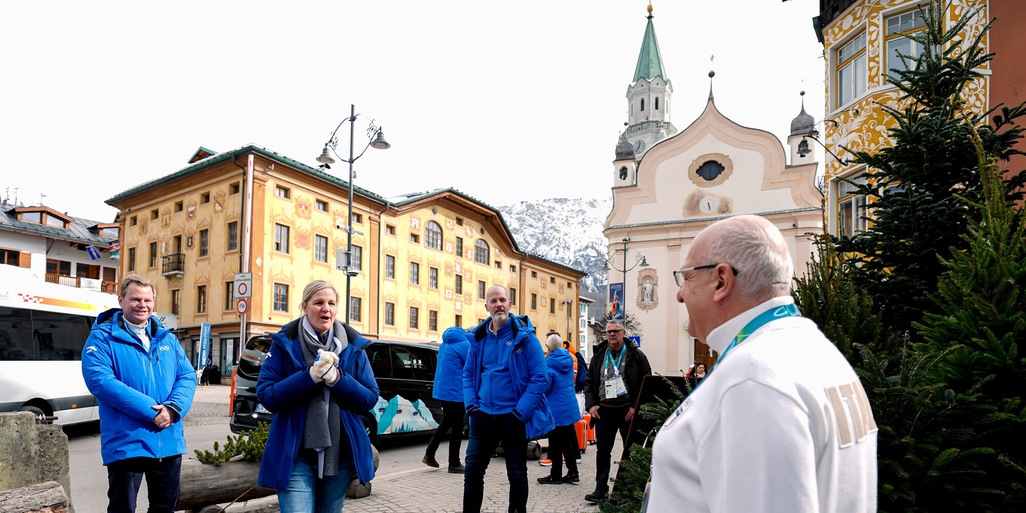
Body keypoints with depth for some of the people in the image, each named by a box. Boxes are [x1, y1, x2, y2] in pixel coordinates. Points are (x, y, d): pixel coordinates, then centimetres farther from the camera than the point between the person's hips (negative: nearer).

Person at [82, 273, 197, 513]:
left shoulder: (168, 338, 12)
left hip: (169, 441, 5)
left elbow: (187, 376, 7)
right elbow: (99, 380, -18)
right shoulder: (103, 337, -4)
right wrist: (150, 411, -23)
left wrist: (173, 408, -15)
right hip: (126, 442, -5)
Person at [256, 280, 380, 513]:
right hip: (295, 455, -3)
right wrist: (310, 376, -22)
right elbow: (266, 395, -10)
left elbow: (371, 398, -1)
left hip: (341, 455, 3)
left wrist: (337, 379, -17)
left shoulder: (353, 346, 2)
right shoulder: (285, 343, -4)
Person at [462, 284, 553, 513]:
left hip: (513, 416, -4)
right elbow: (468, 374, 14)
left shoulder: (524, 336, -9)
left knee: (517, 473, 9)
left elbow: (540, 377, -12)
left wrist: (520, 412, -16)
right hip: (483, 415, 4)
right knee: (472, 470, 8)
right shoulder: (478, 338, 5)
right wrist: (471, 405, 0)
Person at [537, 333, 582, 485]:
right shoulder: (568, 359, 5)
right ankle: (573, 472, 18)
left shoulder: (549, 362, -17)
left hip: (556, 408, -7)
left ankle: (556, 475, 10)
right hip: (570, 407, 7)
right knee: (568, 440, 14)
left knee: (556, 442, 2)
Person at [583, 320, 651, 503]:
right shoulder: (598, 356, 9)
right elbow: (589, 382, 13)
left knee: (631, 451, 8)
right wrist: (591, 404, 1)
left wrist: (636, 406, -11)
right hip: (604, 410, 3)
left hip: (628, 410, -3)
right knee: (603, 450, 5)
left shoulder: (636, 355, -2)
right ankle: (601, 489, 11)